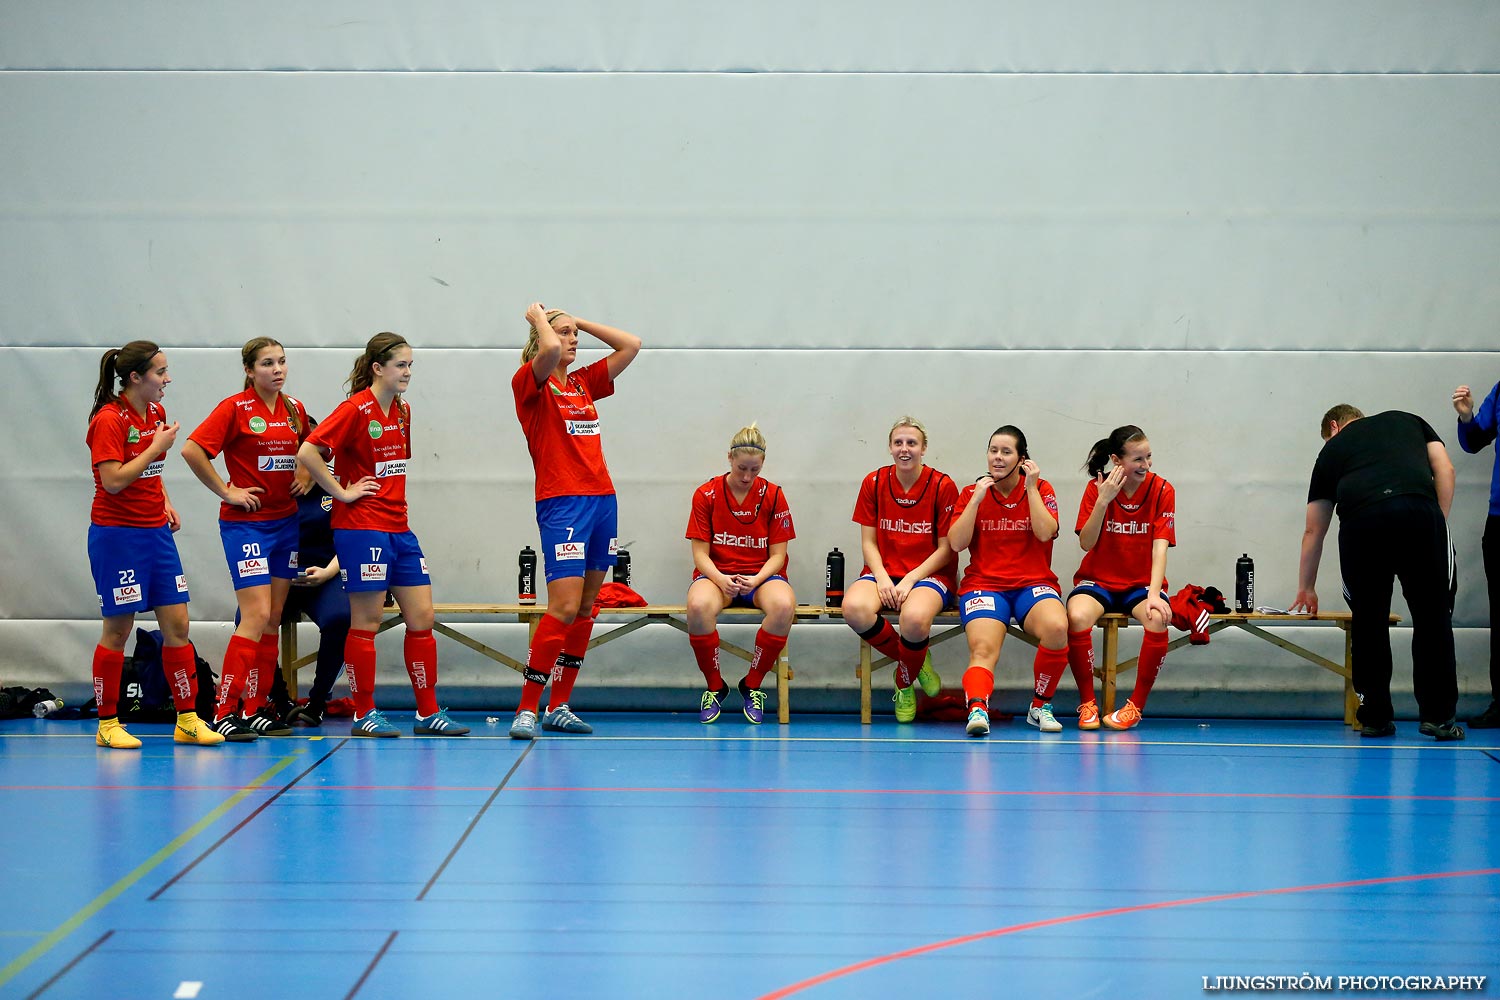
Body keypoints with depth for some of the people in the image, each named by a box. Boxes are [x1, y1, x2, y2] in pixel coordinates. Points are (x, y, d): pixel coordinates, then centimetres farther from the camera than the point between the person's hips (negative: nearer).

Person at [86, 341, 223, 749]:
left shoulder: (156, 413, 10)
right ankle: (107, 725, 10)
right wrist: (157, 447, -17)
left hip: (156, 531, 7)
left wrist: (164, 502, 11)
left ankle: (187, 721, 8)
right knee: (118, 630, -1)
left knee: (177, 624, 3)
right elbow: (113, 480, -22)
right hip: (117, 534, -7)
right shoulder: (109, 420, -14)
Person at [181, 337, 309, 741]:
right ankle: (224, 712, -13)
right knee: (256, 615, -15)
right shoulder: (236, 408, -10)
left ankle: (256, 710, 13)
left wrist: (305, 479, 9)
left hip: (285, 521, 7)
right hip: (246, 522, -7)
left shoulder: (295, 409, 8)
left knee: (274, 618, 7)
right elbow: (192, 450, -17)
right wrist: (225, 491, -14)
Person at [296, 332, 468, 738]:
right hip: (362, 528, -8)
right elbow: (307, 452, -20)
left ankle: (428, 713, 10)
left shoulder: (402, 411, 12)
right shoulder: (356, 409, -11)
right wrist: (342, 492, -16)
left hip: (399, 529, 8)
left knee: (422, 618, 5)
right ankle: (364, 714, 8)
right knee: (366, 623, -1)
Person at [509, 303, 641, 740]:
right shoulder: (530, 383, -3)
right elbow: (549, 350, -24)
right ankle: (527, 709, -12)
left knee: (586, 608, 8)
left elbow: (631, 345, 17)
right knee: (565, 607, -16)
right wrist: (539, 318, -4)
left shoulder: (585, 383, 16)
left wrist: (579, 320, 15)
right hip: (562, 503, -7)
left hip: (602, 499, 7)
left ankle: (559, 706, 15)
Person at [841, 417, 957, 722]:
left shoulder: (942, 486, -4)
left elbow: (946, 549, -4)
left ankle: (905, 684, -4)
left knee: (914, 618, -39)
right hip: (884, 571, 3)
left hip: (930, 574, -3)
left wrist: (910, 580, -15)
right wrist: (882, 578, -12)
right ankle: (917, 662, -6)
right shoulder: (874, 482, 5)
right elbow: (868, 542, 6)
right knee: (854, 608, -33)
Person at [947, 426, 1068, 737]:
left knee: (1057, 627, -32)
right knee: (983, 648, -30)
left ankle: (1041, 706, -15)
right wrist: (977, 498, -6)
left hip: (1034, 583, 0)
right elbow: (957, 543, -2)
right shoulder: (972, 493, 11)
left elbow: (1045, 532, -9)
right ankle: (977, 709, -50)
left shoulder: (1041, 489, 9)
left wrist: (1031, 488, -7)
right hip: (984, 584, 0)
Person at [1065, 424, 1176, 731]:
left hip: (1141, 583, 0)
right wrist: (1103, 501, -21)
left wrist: (1154, 593, -25)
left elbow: (1160, 546, -12)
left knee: (1158, 620, -35)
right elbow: (1086, 543, -9)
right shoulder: (1097, 488, -3)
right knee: (1077, 616, -34)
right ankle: (1087, 703, -15)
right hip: (1098, 580, 0)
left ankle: (1136, 706, -16)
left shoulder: (1161, 490, -4)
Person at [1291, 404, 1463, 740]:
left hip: (1360, 522, 0)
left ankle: (1375, 719, 17)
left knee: (1368, 623, 15)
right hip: (1420, 510, 0)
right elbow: (1444, 469, 17)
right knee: (1433, 617, 11)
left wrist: (1306, 589, 44)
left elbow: (1313, 530, 35)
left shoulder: (1332, 449, 32)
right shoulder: (1408, 421, 34)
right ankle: (1438, 716, 10)